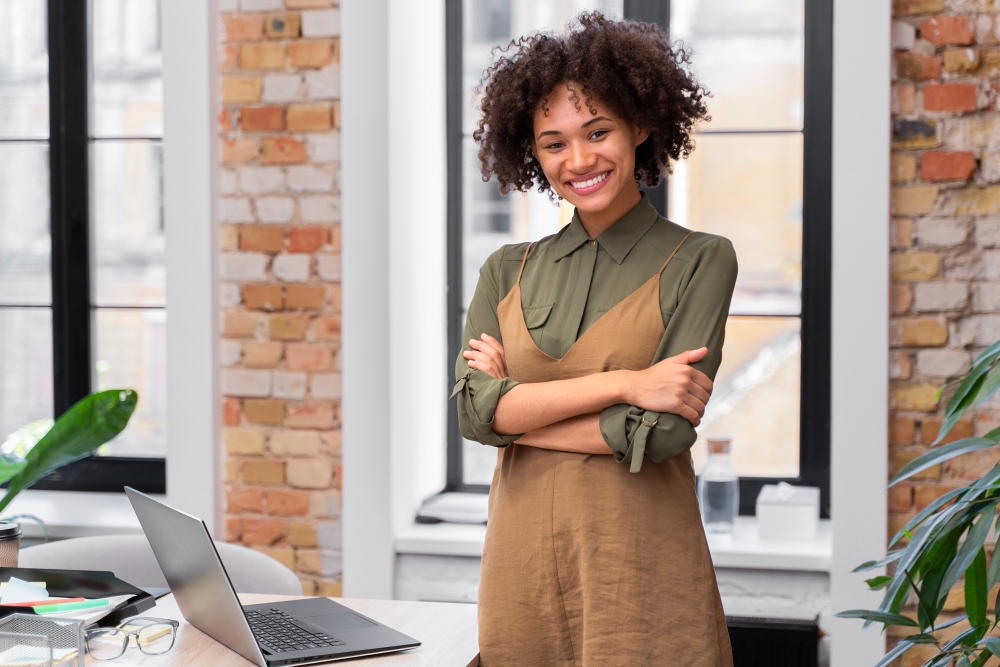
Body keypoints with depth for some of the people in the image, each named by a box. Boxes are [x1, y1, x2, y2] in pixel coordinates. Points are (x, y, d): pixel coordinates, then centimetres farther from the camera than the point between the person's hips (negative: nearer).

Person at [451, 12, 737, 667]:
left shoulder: (700, 262, -2)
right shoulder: (508, 272, 9)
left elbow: (665, 430, -13)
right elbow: (475, 410, -5)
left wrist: (516, 411, -6)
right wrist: (623, 382, -15)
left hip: (641, 570, -3)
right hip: (522, 563, 3)